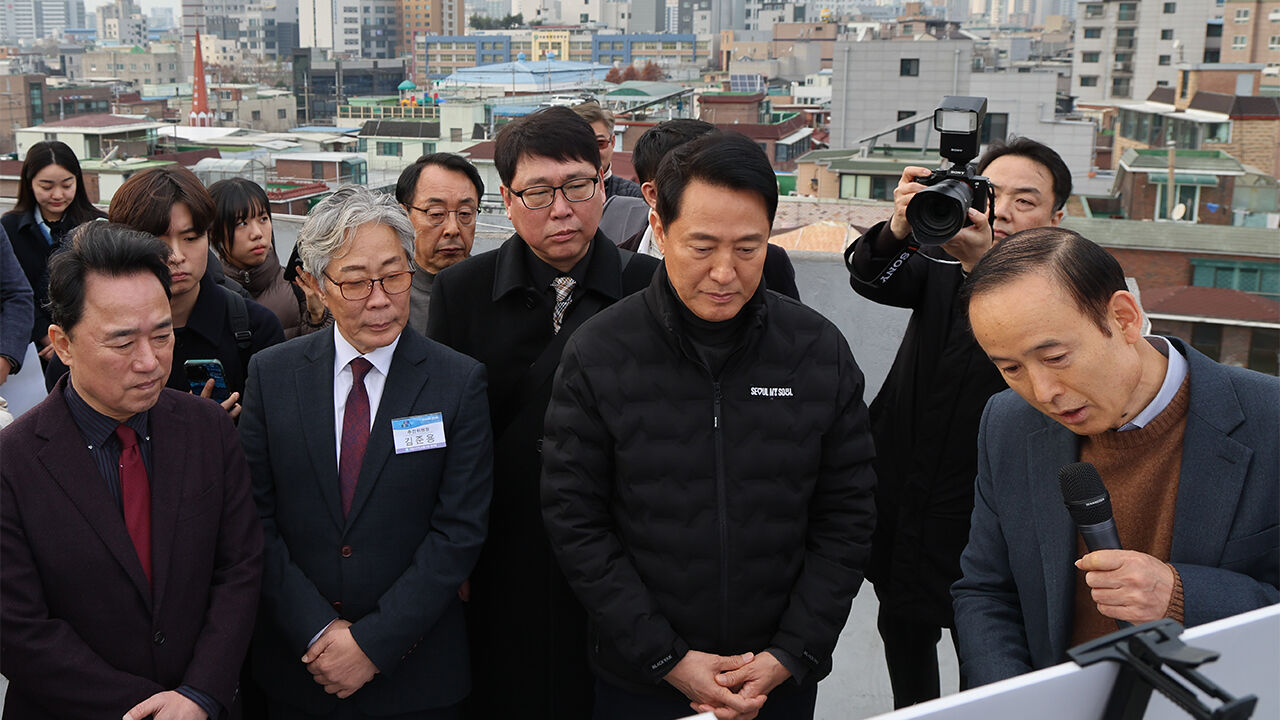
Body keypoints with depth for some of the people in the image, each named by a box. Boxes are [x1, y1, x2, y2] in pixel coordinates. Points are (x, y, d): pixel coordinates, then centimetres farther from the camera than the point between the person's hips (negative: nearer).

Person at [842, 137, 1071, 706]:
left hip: (981, 522, -4)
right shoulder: (943, 263, 5)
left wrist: (983, 263, -42)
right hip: (903, 503, 5)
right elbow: (872, 280, -13)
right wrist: (897, 230, -36)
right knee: (903, 632, 20)